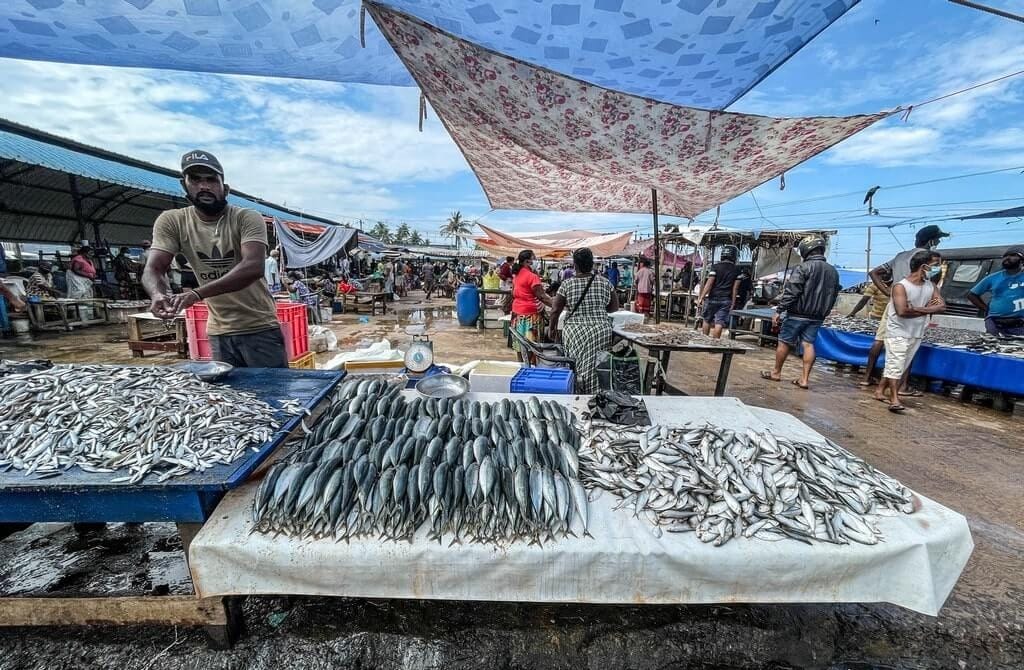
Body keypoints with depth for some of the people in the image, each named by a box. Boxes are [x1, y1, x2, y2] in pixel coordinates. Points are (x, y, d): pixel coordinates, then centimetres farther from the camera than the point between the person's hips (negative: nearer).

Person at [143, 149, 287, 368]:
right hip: (219, 333, 3)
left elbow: (253, 267, -26)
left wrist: (197, 293, -36)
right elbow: (153, 270, -5)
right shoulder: (171, 221, 0)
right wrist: (159, 294, -29)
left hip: (260, 329, -3)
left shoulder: (248, 218, -11)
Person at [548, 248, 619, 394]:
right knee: (598, 368, 9)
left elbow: (555, 310, -2)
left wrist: (551, 328, 12)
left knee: (578, 368, 8)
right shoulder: (605, 282, 2)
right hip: (601, 331, 2)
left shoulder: (567, 284, -4)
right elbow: (615, 307, 9)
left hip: (575, 331, -1)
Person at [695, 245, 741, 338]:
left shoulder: (715, 267, -4)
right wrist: (732, 303, 7)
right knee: (719, 323, -2)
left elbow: (709, 283, -10)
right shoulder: (737, 270, 3)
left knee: (707, 320, 14)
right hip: (726, 300, 1)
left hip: (713, 298, -1)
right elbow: (735, 288, 2)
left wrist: (701, 297, -10)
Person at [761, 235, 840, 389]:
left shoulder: (803, 267, -13)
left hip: (797, 314, -6)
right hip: (817, 317, 6)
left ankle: (776, 372, 18)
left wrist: (779, 311, -15)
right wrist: (823, 313, 22)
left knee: (784, 342, 6)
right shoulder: (833, 271, 10)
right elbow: (833, 296, 15)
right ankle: (804, 379, 5)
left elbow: (791, 292, -18)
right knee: (808, 344, 6)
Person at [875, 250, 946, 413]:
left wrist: (916, 309, -17)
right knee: (895, 365, -8)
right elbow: (902, 311, -23)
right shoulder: (901, 286, -14)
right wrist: (926, 310, -9)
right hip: (898, 333, -7)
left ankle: (880, 391, 20)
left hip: (916, 334, 7)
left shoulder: (930, 286, 8)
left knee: (900, 366, 11)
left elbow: (942, 306, -2)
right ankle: (895, 399, -7)